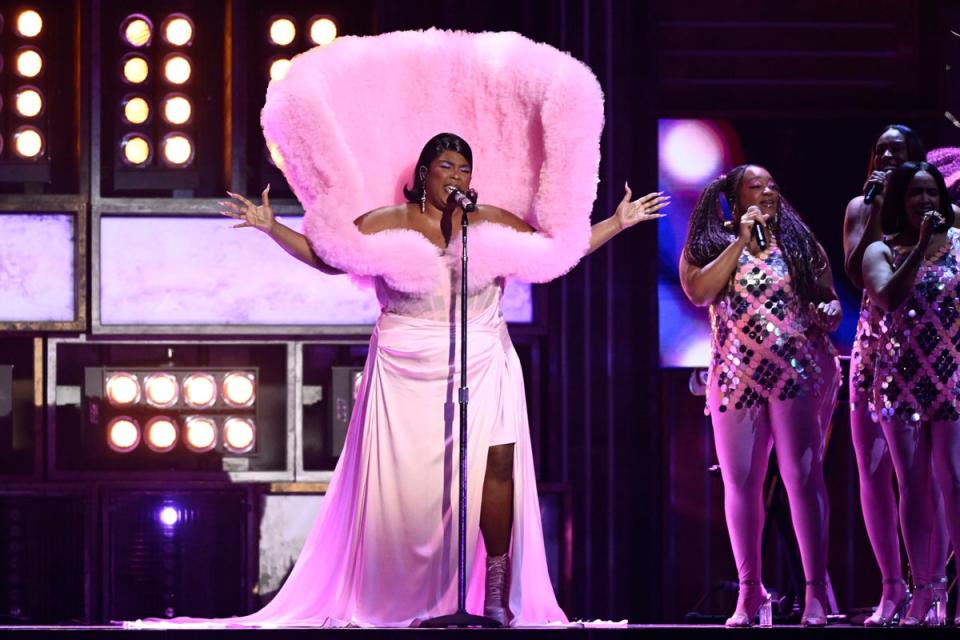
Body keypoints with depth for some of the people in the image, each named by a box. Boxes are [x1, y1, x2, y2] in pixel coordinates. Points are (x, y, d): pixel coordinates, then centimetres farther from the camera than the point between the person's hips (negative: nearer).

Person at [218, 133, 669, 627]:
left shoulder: (493, 223, 10)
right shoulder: (387, 223, 6)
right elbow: (327, 256, 8)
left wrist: (618, 222, 11)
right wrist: (271, 228, 0)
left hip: (481, 367, 2)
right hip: (407, 372, -1)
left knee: (496, 465, -11)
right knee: (408, 479, -8)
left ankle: (496, 598, -7)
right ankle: (400, 602, -3)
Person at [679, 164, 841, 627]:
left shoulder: (800, 242, 10)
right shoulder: (707, 245, 7)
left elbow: (828, 297, 11)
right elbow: (698, 292, -10)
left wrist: (830, 312, -12)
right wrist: (740, 241, -10)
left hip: (797, 373, -1)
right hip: (736, 377, 1)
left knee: (803, 476, -10)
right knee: (740, 482, 1)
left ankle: (816, 590, -13)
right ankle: (749, 593, 6)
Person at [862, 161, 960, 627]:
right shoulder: (882, 251, 5)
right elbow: (887, 297, -15)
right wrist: (920, 248, -17)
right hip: (902, 379, 1)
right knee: (913, 485, 1)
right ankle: (923, 593, 4)